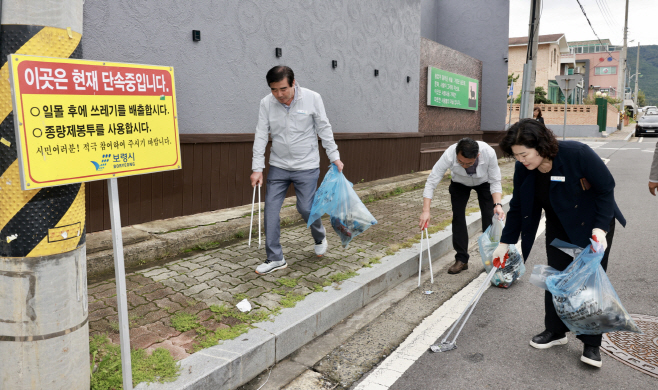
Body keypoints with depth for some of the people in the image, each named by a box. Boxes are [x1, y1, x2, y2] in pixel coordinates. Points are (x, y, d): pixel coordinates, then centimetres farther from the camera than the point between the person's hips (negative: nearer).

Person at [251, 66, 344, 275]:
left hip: (306, 167, -2)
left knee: (306, 208, -2)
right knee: (271, 210, -2)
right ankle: (275, 259, 11)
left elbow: (324, 130, -2)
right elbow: (261, 136, -3)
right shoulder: (266, 103, -4)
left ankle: (320, 237, 33)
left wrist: (335, 157, -3)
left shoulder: (312, 98, -9)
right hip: (278, 167, 3)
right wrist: (257, 168, -8)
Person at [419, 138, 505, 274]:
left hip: (484, 182, 0)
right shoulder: (449, 155, -40)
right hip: (459, 183, 0)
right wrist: (426, 210, -42)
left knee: (489, 216, -7)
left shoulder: (489, 153, -39)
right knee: (458, 216, -8)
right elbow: (431, 181, -35)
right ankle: (461, 260, 2)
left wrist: (497, 204, -40)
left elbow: (495, 182, -25)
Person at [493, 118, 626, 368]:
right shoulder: (523, 169, -17)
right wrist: (505, 243, -4)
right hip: (559, 227, 4)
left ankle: (591, 343, 14)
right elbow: (517, 207, -6)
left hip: (594, 226, -4)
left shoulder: (577, 154, -31)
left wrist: (600, 228, -28)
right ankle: (555, 331, 23)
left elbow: (606, 188, -20)